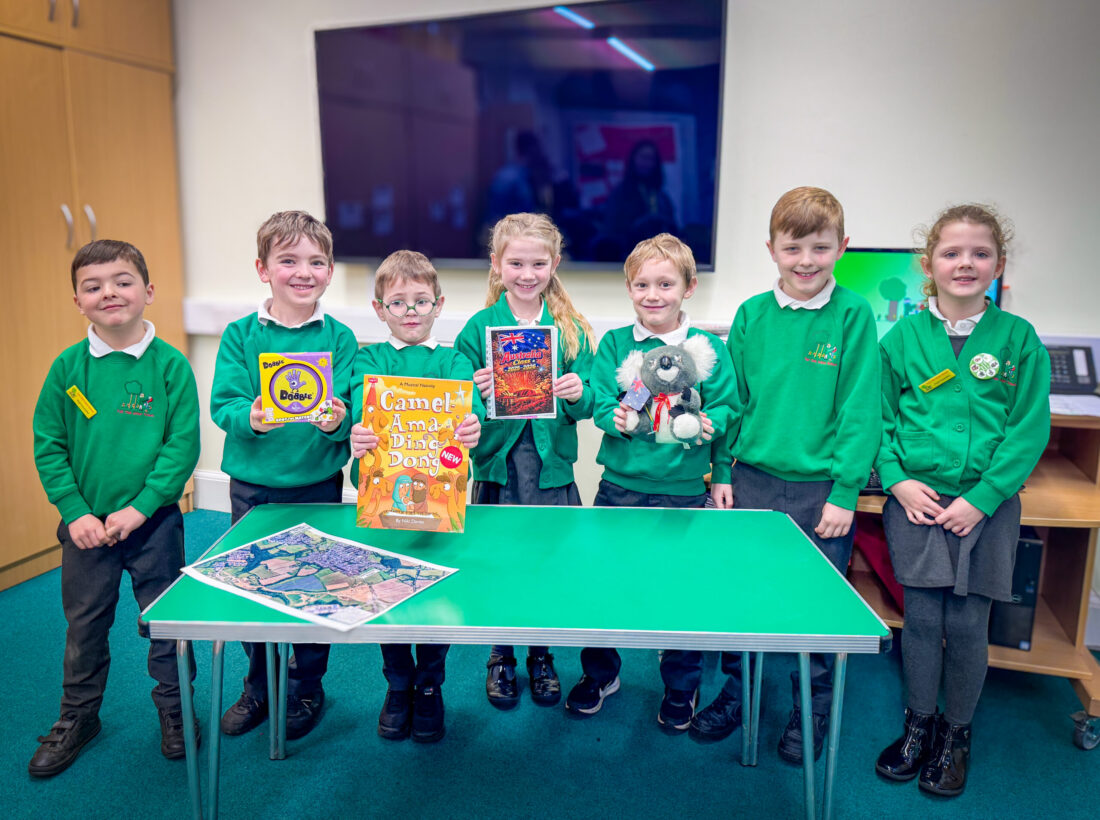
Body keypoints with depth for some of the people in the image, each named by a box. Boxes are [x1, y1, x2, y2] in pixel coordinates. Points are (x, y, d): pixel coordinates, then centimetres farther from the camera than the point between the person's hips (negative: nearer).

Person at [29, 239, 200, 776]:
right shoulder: (68, 366, -3)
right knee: (84, 624, 17)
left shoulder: (171, 365, -9)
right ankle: (78, 717, 38)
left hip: (154, 521, -2)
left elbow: (183, 446, -11)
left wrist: (140, 508, -16)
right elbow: (48, 446, 0)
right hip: (86, 524, 2)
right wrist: (75, 512, -8)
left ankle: (174, 709, 32)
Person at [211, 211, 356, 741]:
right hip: (252, 484, 1)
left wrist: (336, 421, -31)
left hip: (317, 484, -1)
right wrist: (250, 419, -29)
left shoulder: (339, 338, -4)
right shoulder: (240, 335, -2)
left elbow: (350, 415, -9)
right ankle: (259, 686, 36)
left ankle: (306, 690, 32)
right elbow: (222, 404, -9)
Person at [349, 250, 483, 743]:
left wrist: (471, 424, -39)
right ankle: (398, 687, 30)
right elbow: (360, 400, -14)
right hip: (381, 488, 0)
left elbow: (468, 397, -15)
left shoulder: (453, 360, 8)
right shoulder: (369, 359, 8)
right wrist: (359, 433, -38)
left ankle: (429, 688, 28)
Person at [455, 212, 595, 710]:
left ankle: (541, 655, 31)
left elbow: (586, 407, 3)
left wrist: (578, 394, -18)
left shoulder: (572, 329, 4)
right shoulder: (478, 328, 0)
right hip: (497, 464, -1)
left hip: (551, 466, 1)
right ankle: (501, 658, 30)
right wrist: (474, 394, -22)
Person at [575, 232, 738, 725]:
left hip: (682, 488, -1)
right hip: (620, 484, 1)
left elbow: (727, 407, -1)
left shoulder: (708, 348, 1)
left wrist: (706, 425, -22)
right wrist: (616, 419, -24)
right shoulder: (614, 343, 3)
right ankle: (599, 674, 35)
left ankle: (681, 689, 32)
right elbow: (600, 403, -3)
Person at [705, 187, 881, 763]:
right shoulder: (751, 314, 1)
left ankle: (812, 715, 33)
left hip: (821, 489, -2)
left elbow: (860, 409, -8)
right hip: (752, 481, 3)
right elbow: (732, 398, 6)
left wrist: (845, 491, -10)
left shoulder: (852, 315, -7)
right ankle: (737, 695, 35)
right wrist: (722, 471, 4)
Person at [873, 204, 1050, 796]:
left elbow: (1029, 431, -3)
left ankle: (956, 734, 29)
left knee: (968, 625, 7)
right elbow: (880, 416, 6)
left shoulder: (1018, 338, 0)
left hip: (986, 507, 0)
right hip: (916, 502, 1)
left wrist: (982, 499, -11)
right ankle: (919, 725, 28)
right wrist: (897, 480, -8)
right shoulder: (903, 336, 3)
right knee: (921, 619, 7)